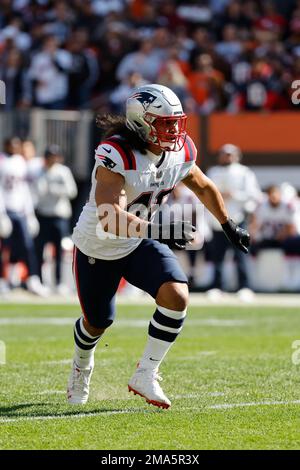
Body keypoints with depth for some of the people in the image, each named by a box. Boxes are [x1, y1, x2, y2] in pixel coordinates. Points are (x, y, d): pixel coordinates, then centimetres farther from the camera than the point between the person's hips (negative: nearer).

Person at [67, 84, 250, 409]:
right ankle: (82, 366, 51)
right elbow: (111, 218, -44)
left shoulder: (180, 152, -12)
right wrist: (158, 231, -55)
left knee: (177, 296, -21)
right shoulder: (116, 155, -33)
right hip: (97, 247, -4)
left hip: (139, 244, 4)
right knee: (97, 323, 14)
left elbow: (203, 187, 11)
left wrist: (230, 228, 20)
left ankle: (145, 376, -8)